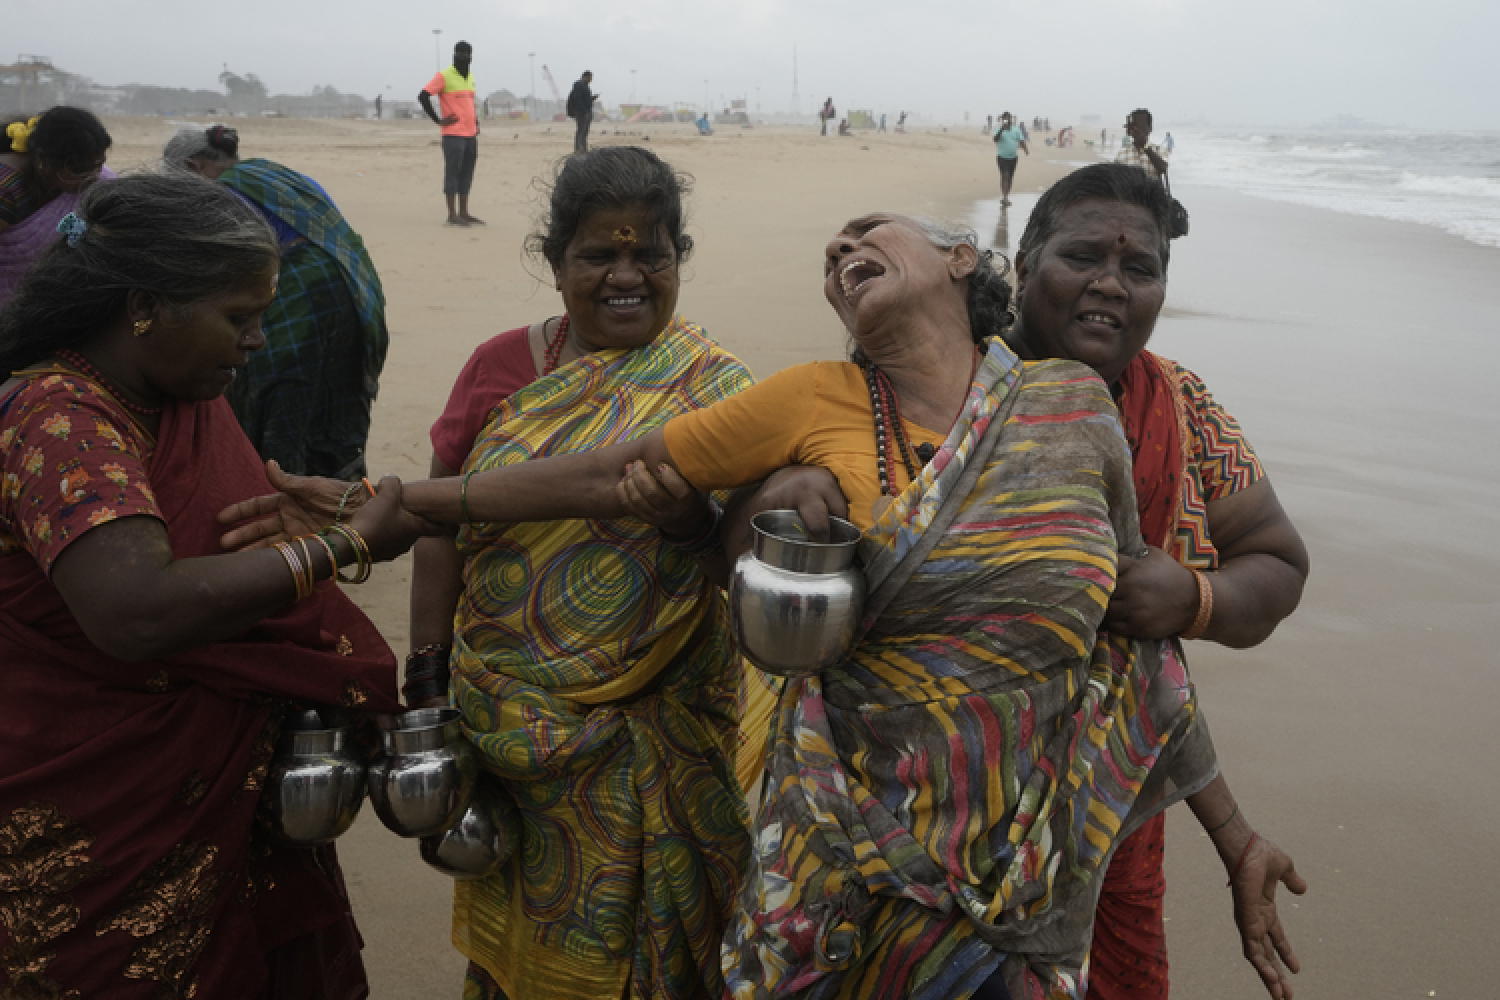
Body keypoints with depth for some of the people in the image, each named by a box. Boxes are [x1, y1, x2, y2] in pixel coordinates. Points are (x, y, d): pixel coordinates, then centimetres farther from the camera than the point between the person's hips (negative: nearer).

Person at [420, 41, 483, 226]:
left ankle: (464, 213, 13)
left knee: (466, 174, 8)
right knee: (452, 173, -6)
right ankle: (452, 215, -5)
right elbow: (423, 96, -10)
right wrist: (438, 120, -11)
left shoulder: (471, 78, 17)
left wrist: (475, 120, 16)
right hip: (453, 135, -7)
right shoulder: (444, 76, -6)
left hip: (471, 134, 7)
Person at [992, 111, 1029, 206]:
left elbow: (1021, 141, 4)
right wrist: (1002, 129, -32)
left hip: (1013, 157, 5)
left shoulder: (1016, 130, 7)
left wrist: (1025, 149, -14)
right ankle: (1004, 197, -17)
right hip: (1002, 157, -5)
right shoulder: (999, 129, -4)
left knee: (1010, 177, 9)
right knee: (1004, 176, -14)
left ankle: (1007, 196, 19)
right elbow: (995, 139, -21)